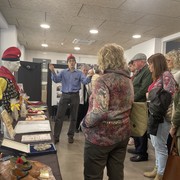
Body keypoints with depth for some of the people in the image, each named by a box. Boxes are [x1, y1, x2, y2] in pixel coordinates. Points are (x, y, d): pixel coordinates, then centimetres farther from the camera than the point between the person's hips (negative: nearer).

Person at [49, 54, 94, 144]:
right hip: (64, 95, 0)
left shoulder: (79, 73, 5)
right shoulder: (63, 72, 7)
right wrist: (53, 72, -25)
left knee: (73, 117, 8)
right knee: (59, 116, -1)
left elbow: (85, 81, -11)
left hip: (75, 96, 0)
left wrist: (89, 76, -33)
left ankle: (70, 136, 23)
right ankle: (56, 137, 9)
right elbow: (56, 80, -6)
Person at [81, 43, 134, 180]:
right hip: (123, 134, 8)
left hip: (101, 136, -7)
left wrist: (84, 124, -10)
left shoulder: (104, 80, -18)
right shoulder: (128, 80, 7)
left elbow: (98, 112, -26)